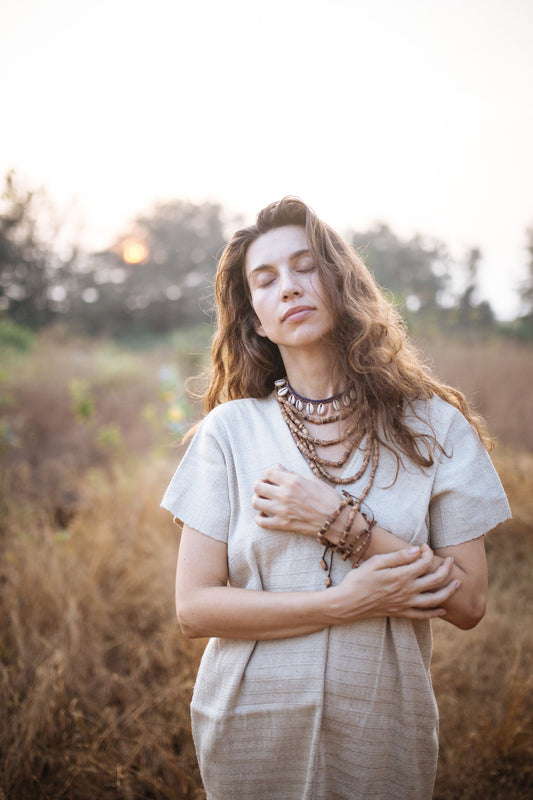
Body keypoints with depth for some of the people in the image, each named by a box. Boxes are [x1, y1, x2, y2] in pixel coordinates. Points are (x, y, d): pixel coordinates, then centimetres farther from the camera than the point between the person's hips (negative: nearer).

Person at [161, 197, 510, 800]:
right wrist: (345, 602, -19)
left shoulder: (435, 426, -7)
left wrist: (340, 523, -20)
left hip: (382, 736, 0)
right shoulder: (229, 430, -8)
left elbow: (467, 603, -9)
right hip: (252, 729, 0)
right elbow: (193, 608, -10)